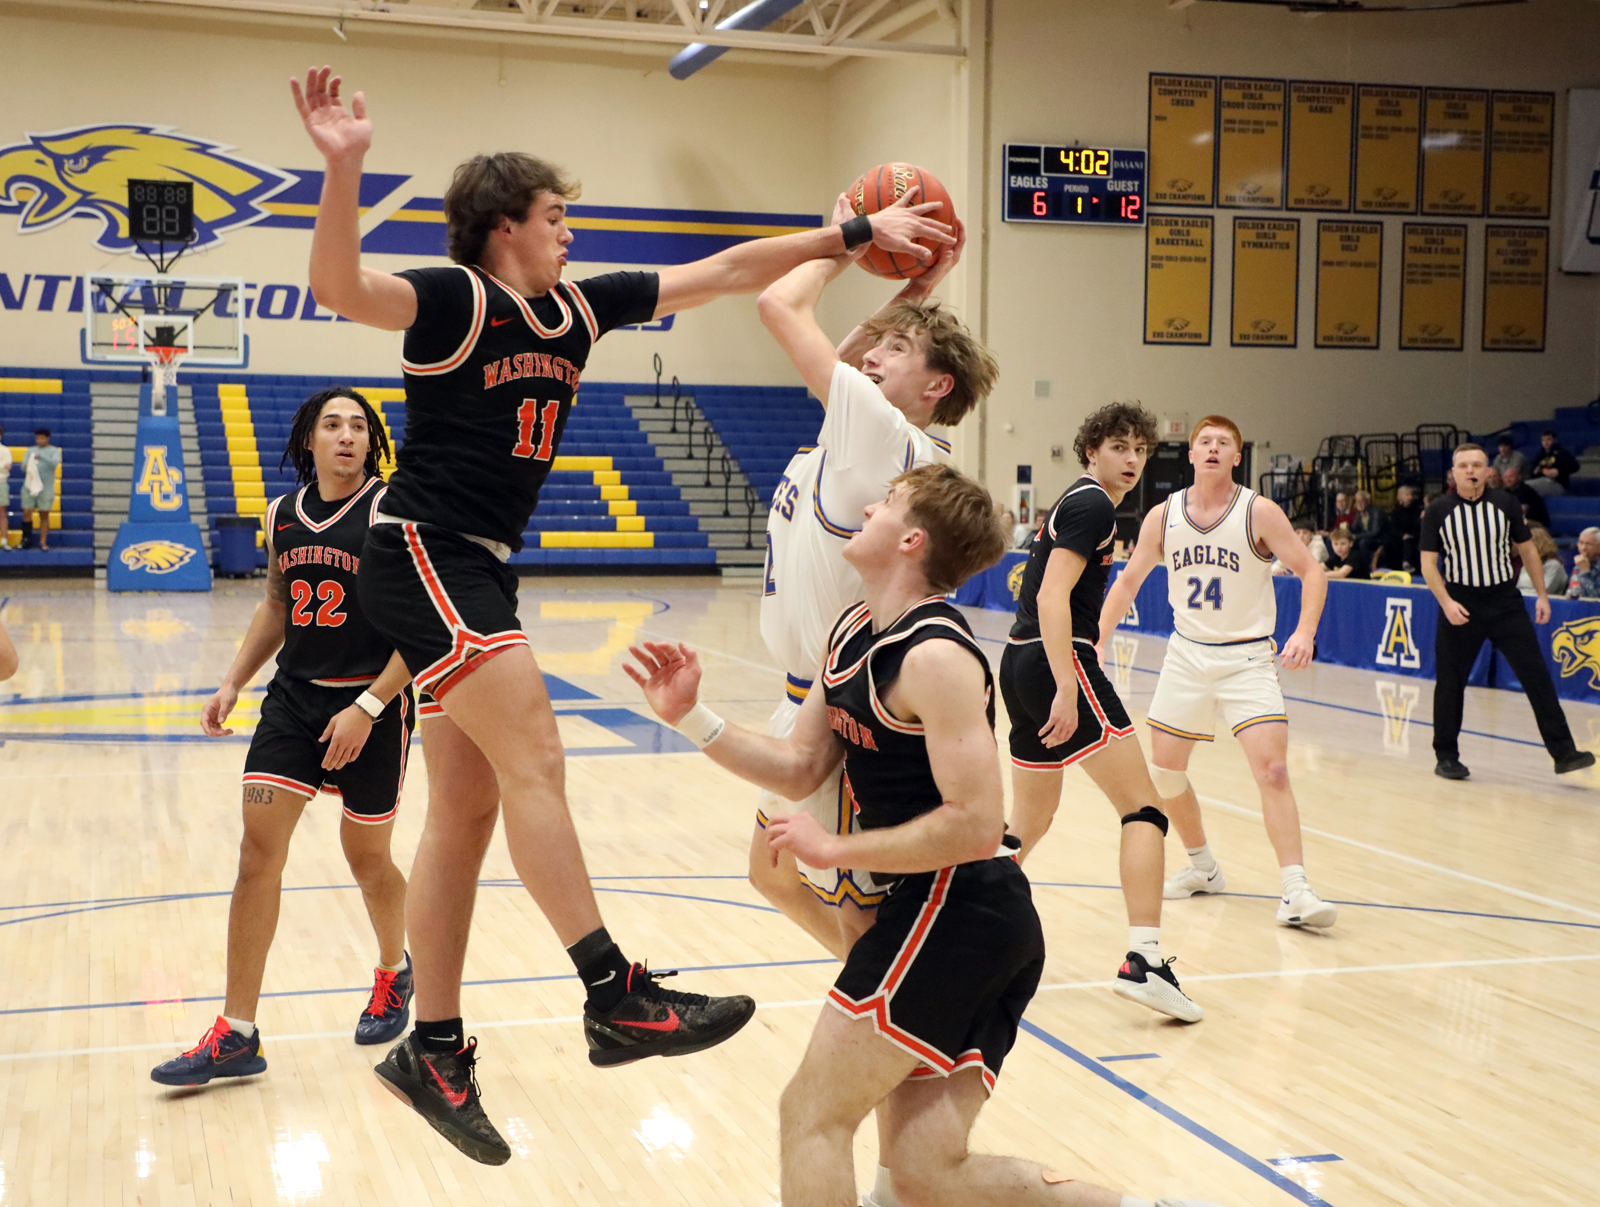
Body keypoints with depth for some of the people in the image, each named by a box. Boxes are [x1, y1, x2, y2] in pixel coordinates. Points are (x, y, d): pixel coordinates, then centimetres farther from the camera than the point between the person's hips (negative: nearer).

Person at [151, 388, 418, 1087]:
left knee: (366, 856, 9)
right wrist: (233, 683, 11)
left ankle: (394, 972, 40)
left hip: (375, 704, -4)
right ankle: (236, 1036, 0)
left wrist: (368, 707, -20)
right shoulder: (282, 514, 6)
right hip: (293, 697, 4)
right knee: (258, 850, -6)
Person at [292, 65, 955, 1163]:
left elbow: (719, 274, 15)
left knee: (468, 811, 7)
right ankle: (616, 995, -17)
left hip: (479, 576, 8)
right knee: (534, 757, -18)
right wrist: (343, 168, -41)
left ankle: (434, 1051, 13)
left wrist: (852, 235, 14)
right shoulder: (455, 299, -7)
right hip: (424, 556, -8)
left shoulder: (578, 311, 13)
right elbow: (342, 289, -26)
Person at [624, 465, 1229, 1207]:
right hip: (963, 919, 10)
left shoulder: (935, 656, -17)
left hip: (956, 909, -10)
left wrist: (834, 849, -15)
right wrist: (691, 717, 4)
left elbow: (974, 825, -22)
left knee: (812, 1111, -4)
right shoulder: (853, 630, 12)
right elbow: (800, 769, 14)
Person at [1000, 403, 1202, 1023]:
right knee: (1144, 808, -8)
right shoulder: (1092, 505, -8)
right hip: (1059, 661, -10)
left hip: (1021, 663, 10)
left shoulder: (1074, 502, 22)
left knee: (1030, 821, 19)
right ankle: (1144, 960, -17)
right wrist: (1066, 688, -26)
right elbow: (1053, 597, -19)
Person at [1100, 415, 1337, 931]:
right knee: (1163, 769, 7)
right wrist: (1096, 642, 2)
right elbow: (1128, 581, 11)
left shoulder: (1259, 512, -11)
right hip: (1187, 655, 4)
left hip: (1247, 659, -4)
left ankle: (1295, 892, -15)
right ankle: (1203, 867, 28)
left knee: (1272, 767, -18)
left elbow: (1311, 571, -9)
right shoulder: (1163, 516, 0)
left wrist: (1304, 631, -25)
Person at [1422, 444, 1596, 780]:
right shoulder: (1437, 512, -3)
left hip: (1505, 601, 1)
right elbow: (1428, 563, -3)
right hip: (1459, 604, -1)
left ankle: (1563, 752, -4)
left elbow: (1527, 549, 10)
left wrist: (1542, 595, 6)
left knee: (1536, 674, -6)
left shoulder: (1505, 504, 2)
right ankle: (1446, 756, 17)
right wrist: (1446, 602, -16)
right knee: (1450, 682, 3)